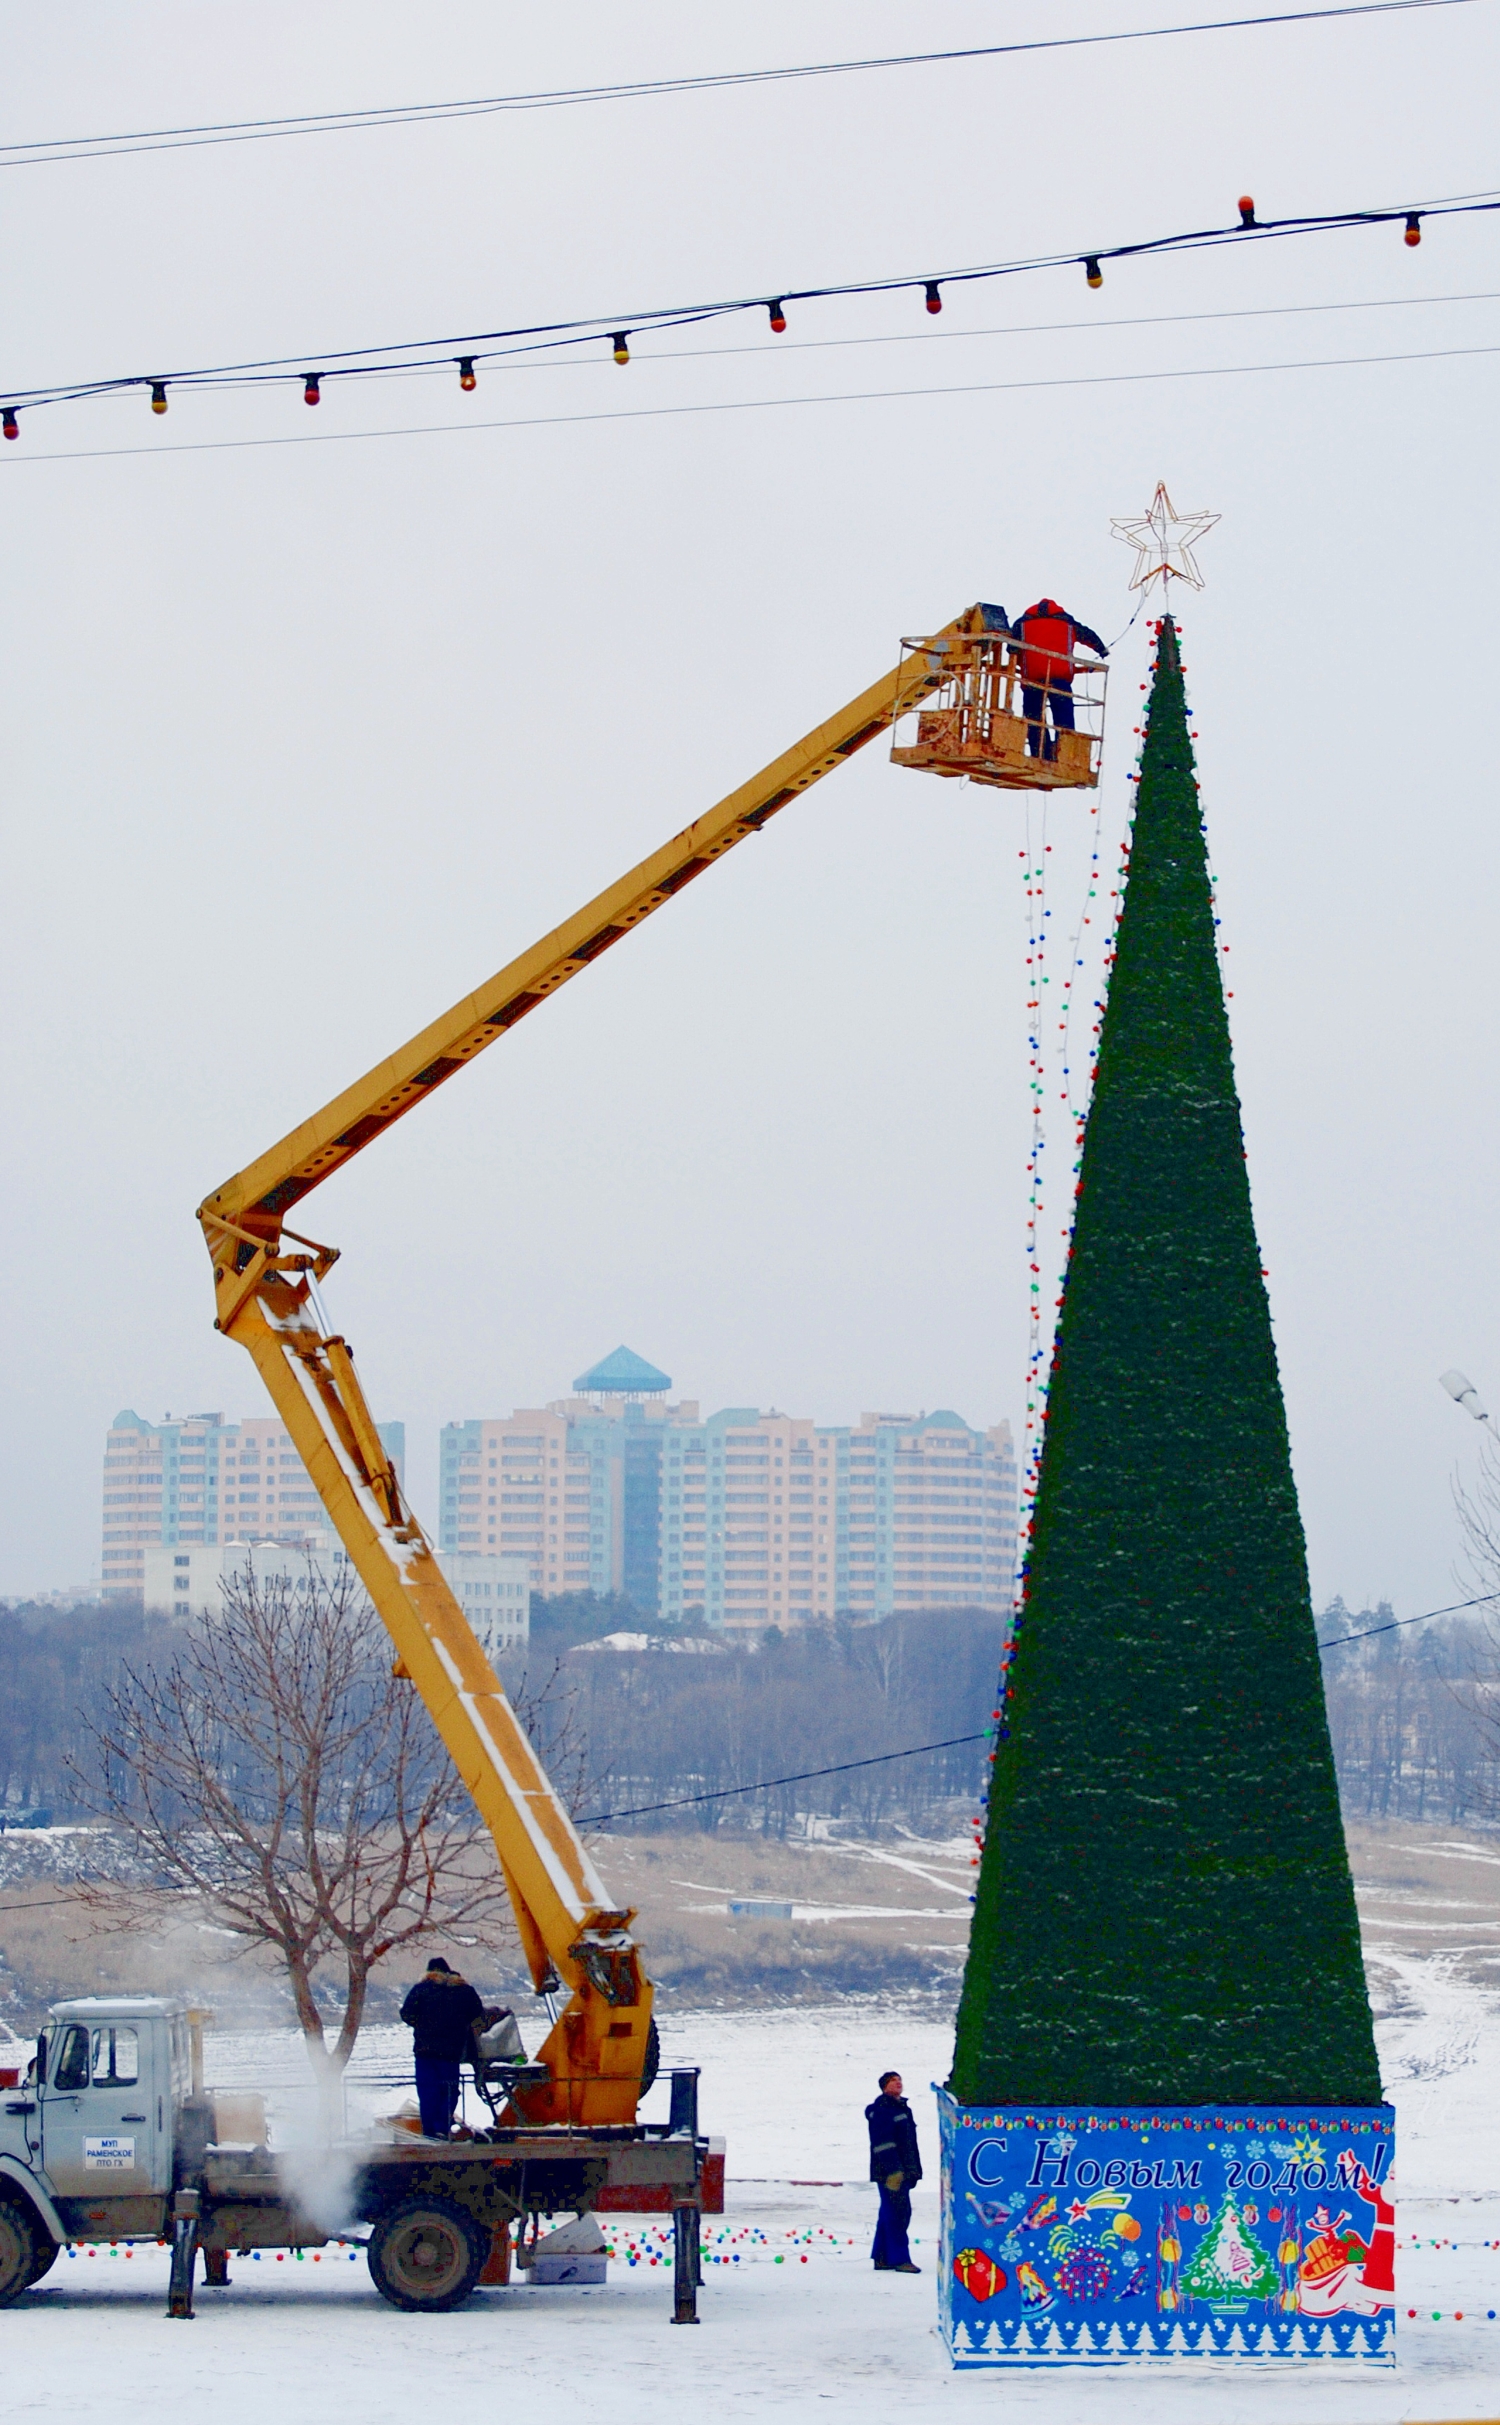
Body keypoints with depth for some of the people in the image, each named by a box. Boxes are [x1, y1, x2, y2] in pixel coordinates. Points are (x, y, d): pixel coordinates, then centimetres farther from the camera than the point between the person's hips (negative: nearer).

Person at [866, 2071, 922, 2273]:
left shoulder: (903, 2109, 19)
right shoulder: (881, 2110, -9)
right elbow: (882, 2142, -17)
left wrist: (914, 2170, 18)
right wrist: (893, 2169, -23)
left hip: (902, 2171, 9)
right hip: (889, 2171, -9)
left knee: (890, 2214, 11)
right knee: (897, 2213, -11)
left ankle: (881, 2258, 15)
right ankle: (899, 2258, -11)